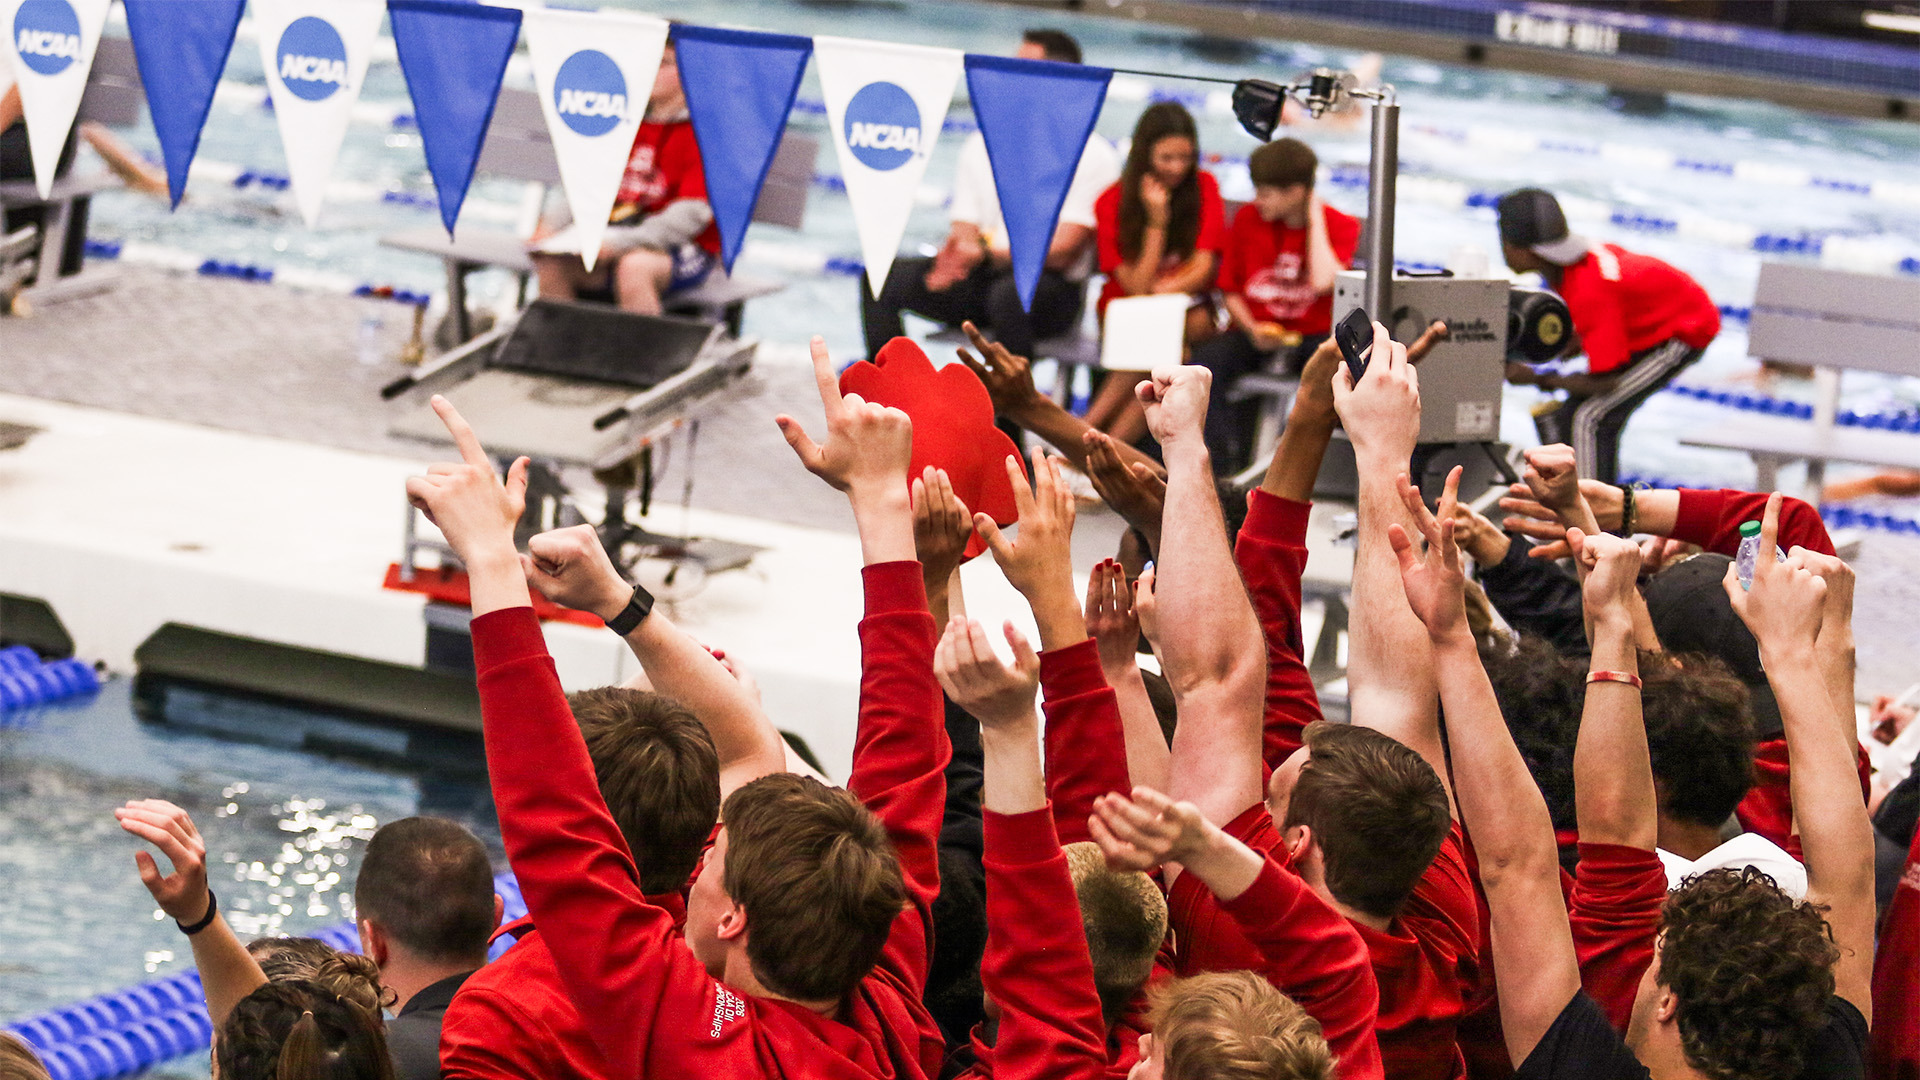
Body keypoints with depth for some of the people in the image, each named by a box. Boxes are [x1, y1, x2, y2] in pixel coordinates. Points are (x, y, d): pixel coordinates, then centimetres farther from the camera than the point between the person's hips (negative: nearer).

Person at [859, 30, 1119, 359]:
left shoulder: (1094, 156, -4)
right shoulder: (979, 145, 15)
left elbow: (1062, 253, -11)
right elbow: (964, 233, 9)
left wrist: (990, 255, -25)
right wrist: (951, 261, -17)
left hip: (1055, 291, -5)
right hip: (978, 282, 6)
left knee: (1009, 291, -40)